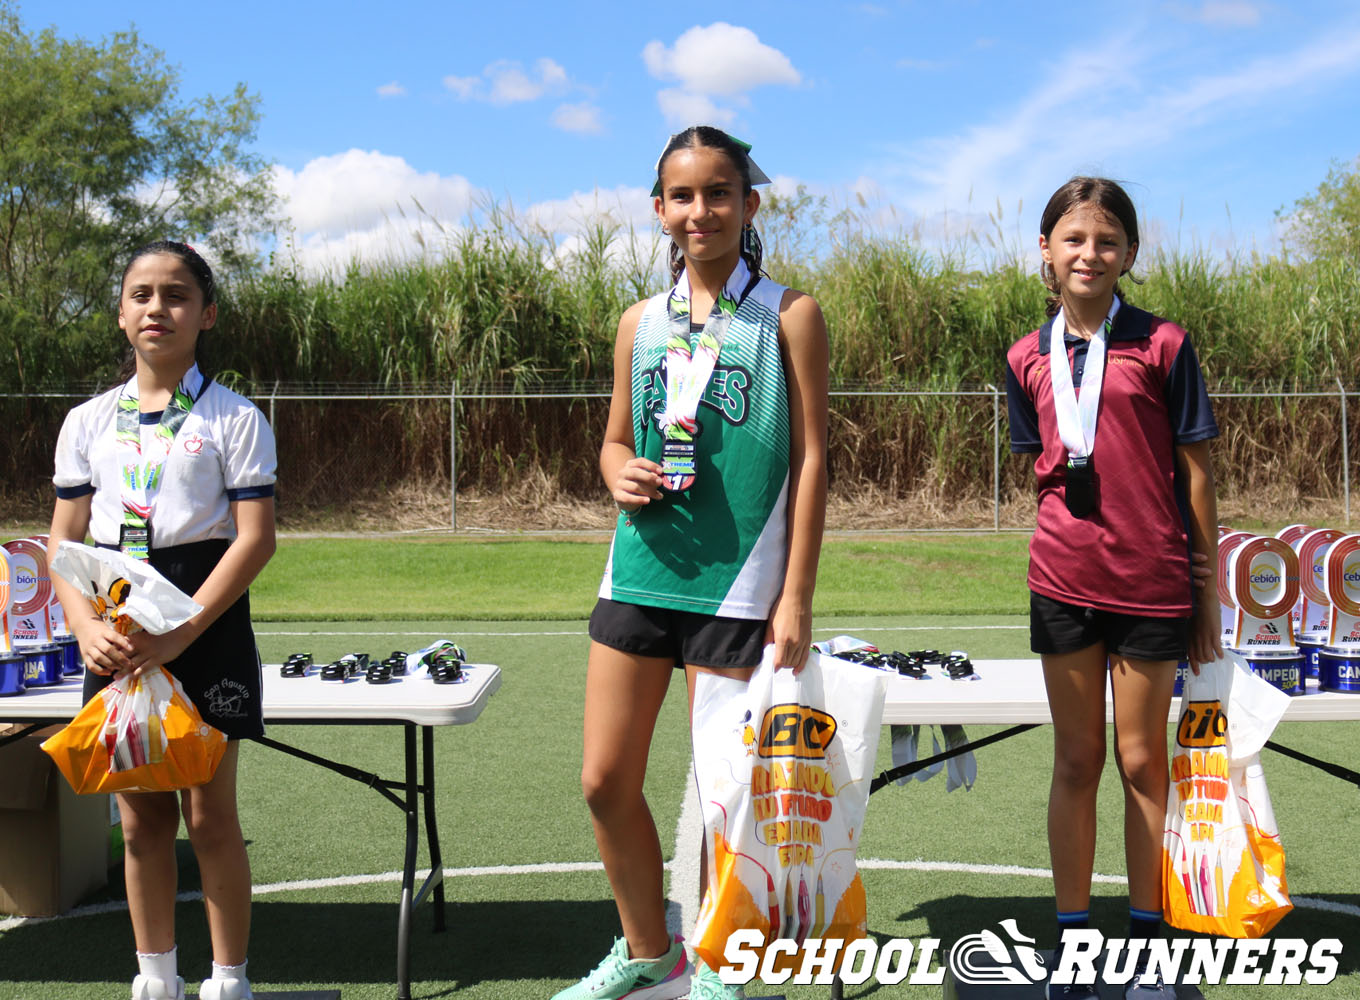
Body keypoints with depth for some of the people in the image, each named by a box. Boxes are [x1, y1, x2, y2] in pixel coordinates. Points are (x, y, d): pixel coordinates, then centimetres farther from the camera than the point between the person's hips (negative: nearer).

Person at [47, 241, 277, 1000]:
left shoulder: (233, 419, -4)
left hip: (205, 632, -4)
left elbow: (255, 538, -11)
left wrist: (176, 634, -19)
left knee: (209, 816, 0)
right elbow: (65, 541, 8)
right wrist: (89, 629, -10)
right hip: (118, 643, 4)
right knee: (142, 818, 11)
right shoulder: (88, 423, 8)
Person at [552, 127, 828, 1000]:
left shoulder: (789, 315, -1)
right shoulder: (642, 322, 10)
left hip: (737, 583, -4)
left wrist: (796, 598, -9)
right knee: (607, 781, 9)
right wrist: (620, 475, -6)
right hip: (639, 573, 5)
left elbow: (810, 457, -3)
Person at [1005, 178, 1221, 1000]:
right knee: (1077, 761, 10)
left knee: (1142, 762, 7)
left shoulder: (1162, 345, -4)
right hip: (1064, 582, 2)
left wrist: (1209, 593, -2)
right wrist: (1076, 535, 1)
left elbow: (1196, 473, -2)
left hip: (1154, 584, -2)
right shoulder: (1028, 360, 4)